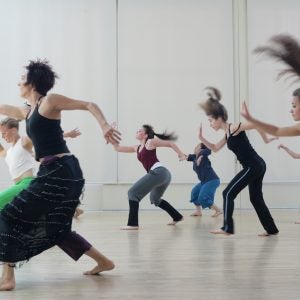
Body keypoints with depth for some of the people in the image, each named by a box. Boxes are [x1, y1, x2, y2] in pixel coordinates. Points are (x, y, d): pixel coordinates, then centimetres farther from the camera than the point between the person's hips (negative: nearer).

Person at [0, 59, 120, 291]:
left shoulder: (50, 101, -2)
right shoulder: (27, 111, 20)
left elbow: (89, 105, -4)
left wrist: (104, 126, -22)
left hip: (60, 172, -9)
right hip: (54, 173, 9)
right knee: (56, 228, 17)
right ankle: (104, 262, 26)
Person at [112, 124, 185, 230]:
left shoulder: (151, 142, 3)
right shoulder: (137, 148, 23)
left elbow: (171, 144, 7)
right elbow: (118, 148, 25)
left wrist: (181, 155, 5)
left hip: (159, 172, -10)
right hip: (163, 175, 10)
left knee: (133, 193, -10)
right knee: (155, 199, 30)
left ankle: (133, 224, -14)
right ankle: (177, 217, 39)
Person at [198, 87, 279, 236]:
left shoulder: (234, 128, -13)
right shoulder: (227, 134, 14)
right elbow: (215, 148, 23)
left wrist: (266, 139, -6)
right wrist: (201, 138, 11)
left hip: (253, 167, -10)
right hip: (256, 166, 10)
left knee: (228, 193, -7)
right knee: (256, 198, 17)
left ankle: (227, 228, -6)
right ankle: (271, 229, 25)